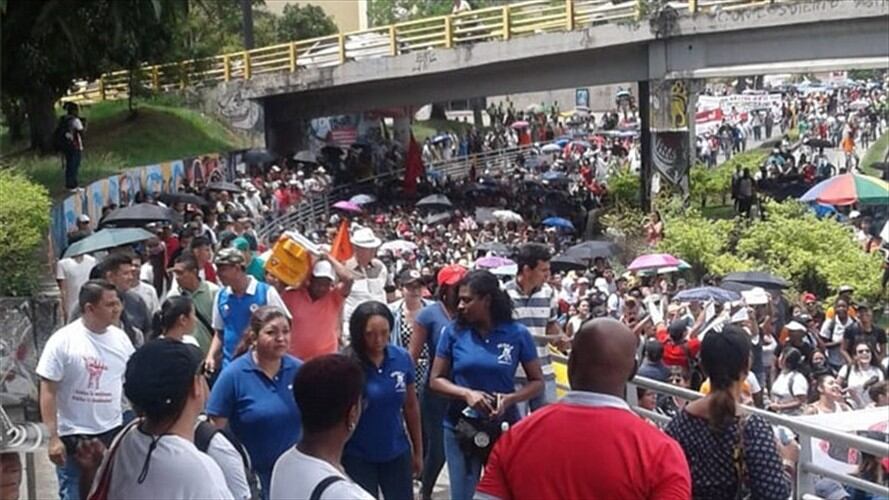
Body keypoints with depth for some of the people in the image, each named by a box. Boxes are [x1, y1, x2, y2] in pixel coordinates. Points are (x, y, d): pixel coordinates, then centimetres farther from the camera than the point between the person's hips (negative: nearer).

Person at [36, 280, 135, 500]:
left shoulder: (120, 338, 1)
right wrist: (53, 437, -15)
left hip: (112, 432, 4)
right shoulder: (62, 341, -13)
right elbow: (48, 392, -11)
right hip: (73, 437, -4)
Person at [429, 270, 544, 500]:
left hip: (504, 428, 0)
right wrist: (467, 393, -17)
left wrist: (510, 399, -19)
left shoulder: (517, 333, -6)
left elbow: (537, 382, -1)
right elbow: (436, 380, 0)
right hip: (460, 428, 0)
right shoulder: (454, 332, -3)